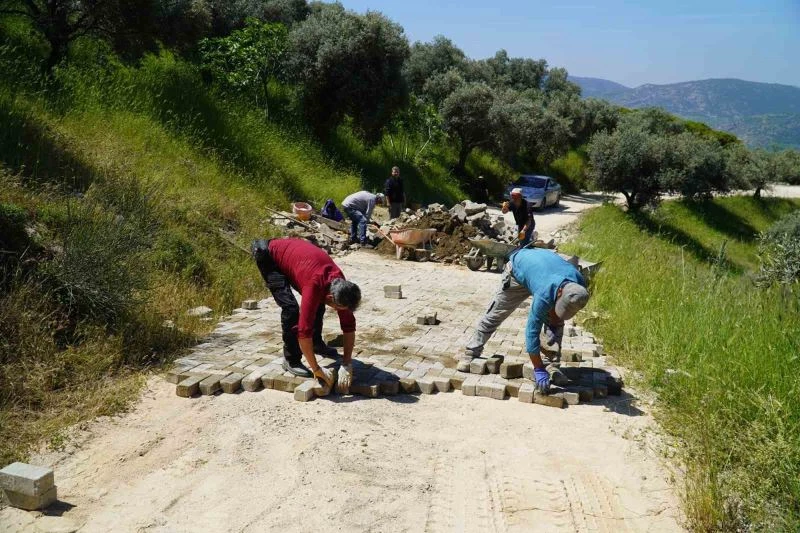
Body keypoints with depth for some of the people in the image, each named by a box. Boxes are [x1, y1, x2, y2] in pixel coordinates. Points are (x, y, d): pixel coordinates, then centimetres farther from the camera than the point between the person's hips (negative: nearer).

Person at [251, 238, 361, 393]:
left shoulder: (340, 285, -18)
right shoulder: (314, 286, -39)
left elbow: (349, 325, -12)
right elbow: (304, 330, -40)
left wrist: (347, 365, -16)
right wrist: (316, 369, -33)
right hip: (267, 255, -7)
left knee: (317, 302, 9)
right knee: (290, 307, -20)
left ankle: (317, 343, 30)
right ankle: (291, 360, -7)